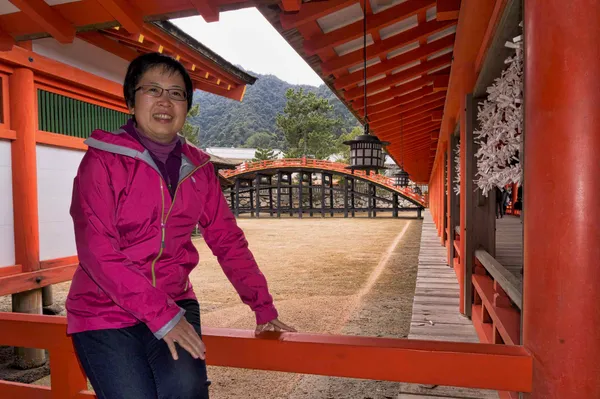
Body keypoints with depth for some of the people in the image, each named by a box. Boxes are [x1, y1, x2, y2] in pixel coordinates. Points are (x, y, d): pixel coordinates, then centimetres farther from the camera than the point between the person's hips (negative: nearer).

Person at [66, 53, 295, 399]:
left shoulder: (198, 166, 2)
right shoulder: (103, 161, -10)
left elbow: (228, 240, 4)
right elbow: (97, 250, -18)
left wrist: (264, 307, -1)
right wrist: (162, 316, -23)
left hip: (175, 303, 2)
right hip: (106, 312, -2)